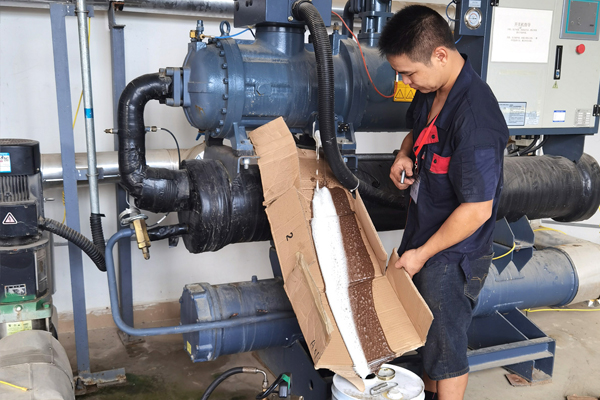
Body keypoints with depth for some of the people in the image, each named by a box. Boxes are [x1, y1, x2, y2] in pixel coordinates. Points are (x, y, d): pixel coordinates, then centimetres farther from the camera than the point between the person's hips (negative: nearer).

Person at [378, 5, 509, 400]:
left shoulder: (475, 119, -31)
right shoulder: (431, 90, -3)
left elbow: (477, 209, -27)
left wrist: (422, 253, -18)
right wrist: (405, 154, -4)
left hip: (453, 254, -9)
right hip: (423, 233, 9)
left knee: (445, 344, 10)